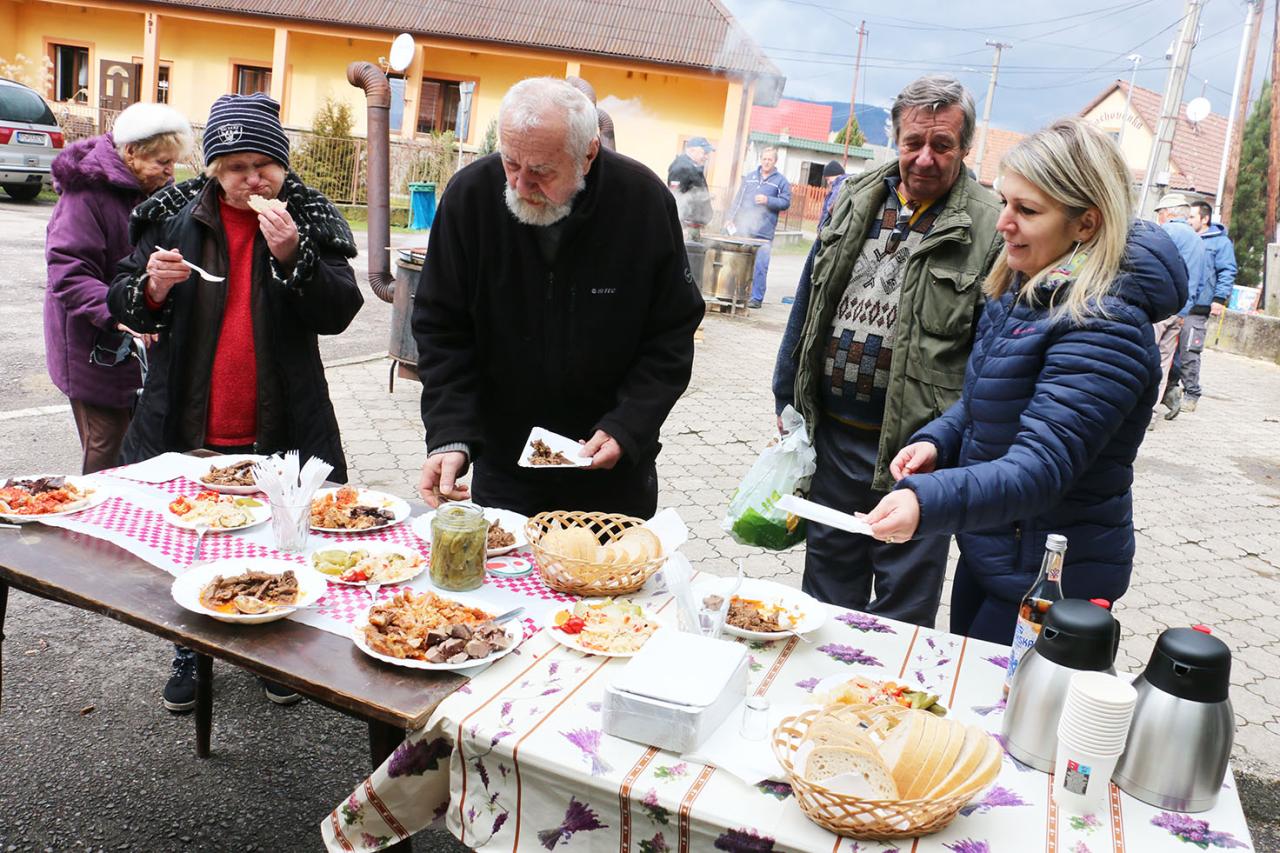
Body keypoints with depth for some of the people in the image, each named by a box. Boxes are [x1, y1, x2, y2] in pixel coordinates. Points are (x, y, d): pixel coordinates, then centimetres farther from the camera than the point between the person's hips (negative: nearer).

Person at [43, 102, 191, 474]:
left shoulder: (154, 191, 10)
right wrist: (118, 313, -33)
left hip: (140, 346, 7)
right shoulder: (86, 194, -15)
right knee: (106, 453, -1)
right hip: (96, 351, -7)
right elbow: (67, 275, -21)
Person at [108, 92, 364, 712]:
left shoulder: (310, 218, -3)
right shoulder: (173, 214, 2)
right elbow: (123, 304, 7)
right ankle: (190, 651, 39)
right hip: (187, 426, 2)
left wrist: (292, 255, -24)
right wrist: (152, 288, -15)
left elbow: (338, 312, -11)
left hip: (280, 429, -2)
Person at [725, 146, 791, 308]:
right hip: (742, 229, 4)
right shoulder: (749, 176, 15)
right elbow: (738, 199, 15)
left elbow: (786, 202, -2)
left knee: (760, 266, -7)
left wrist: (768, 200, -15)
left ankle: (757, 298, 1)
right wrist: (730, 217, 9)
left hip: (764, 233, -3)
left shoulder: (780, 181, 5)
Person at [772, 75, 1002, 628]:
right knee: (828, 583, 20)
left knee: (904, 606, 10)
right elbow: (807, 307, 13)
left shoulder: (988, 228, -8)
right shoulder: (855, 200, 7)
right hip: (832, 435, 5)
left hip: (915, 447, -4)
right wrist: (788, 399, 12)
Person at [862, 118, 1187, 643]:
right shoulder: (1024, 290, 2)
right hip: (986, 548, 9)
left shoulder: (1104, 327, -25)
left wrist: (927, 502, -46)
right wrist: (939, 441, -6)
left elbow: (1040, 469, -32)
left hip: (1050, 579, -8)